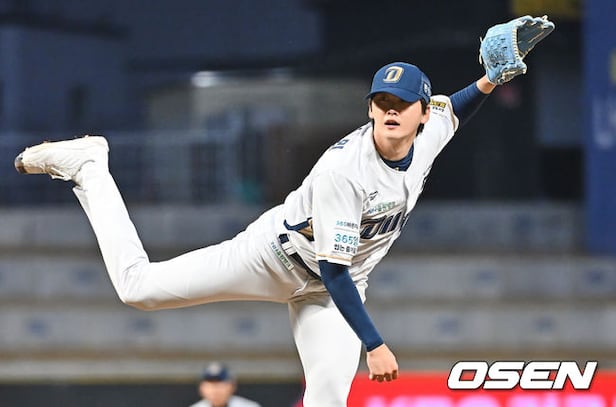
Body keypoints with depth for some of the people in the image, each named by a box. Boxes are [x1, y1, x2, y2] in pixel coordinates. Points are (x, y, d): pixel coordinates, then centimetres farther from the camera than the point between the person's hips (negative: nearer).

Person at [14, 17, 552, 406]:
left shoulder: (428, 137, -11)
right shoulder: (343, 168, -33)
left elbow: (452, 111, 16)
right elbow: (332, 266, -32)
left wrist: (487, 83, -6)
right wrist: (374, 344, -35)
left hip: (338, 286, 6)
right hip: (278, 254, -5)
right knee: (139, 285, -4)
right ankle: (88, 166, 15)